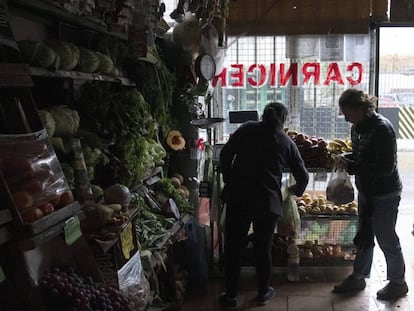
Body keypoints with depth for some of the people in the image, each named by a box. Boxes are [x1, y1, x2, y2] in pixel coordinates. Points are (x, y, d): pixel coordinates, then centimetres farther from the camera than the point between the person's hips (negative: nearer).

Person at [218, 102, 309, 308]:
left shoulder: (246, 129, 5)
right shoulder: (286, 142, 6)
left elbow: (225, 155, 1)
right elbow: (303, 176, 10)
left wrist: (228, 180, 15)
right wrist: (297, 190, 31)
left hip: (238, 198, 0)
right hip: (268, 201, 0)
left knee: (234, 246, 9)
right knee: (263, 247, 14)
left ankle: (230, 295, 16)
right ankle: (263, 293, 27)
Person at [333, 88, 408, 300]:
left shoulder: (382, 129, -24)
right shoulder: (357, 128, 2)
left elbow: (385, 168, -26)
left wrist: (352, 167, -27)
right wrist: (346, 159, -5)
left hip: (385, 194, -8)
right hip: (366, 191, 8)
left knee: (387, 239, 6)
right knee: (364, 236, 19)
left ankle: (398, 283, 25)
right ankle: (358, 277, 34)